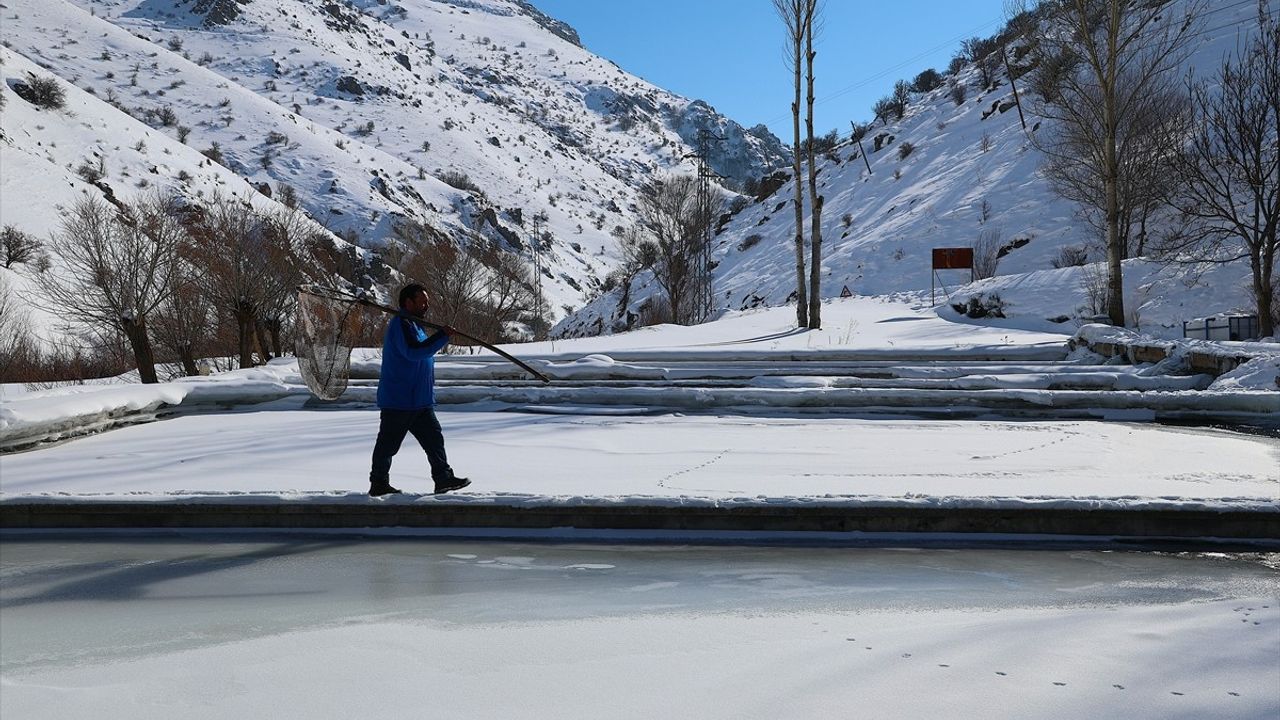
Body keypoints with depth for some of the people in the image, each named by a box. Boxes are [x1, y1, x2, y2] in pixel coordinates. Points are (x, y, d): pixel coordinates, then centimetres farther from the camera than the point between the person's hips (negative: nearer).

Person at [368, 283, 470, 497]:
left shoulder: (414, 325, 19)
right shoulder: (400, 324, -14)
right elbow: (414, 351, -29)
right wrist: (442, 336, -30)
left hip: (420, 400, 10)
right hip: (397, 401, -10)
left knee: (434, 438, 5)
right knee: (388, 444, 1)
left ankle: (444, 478, 7)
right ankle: (378, 484, 10)